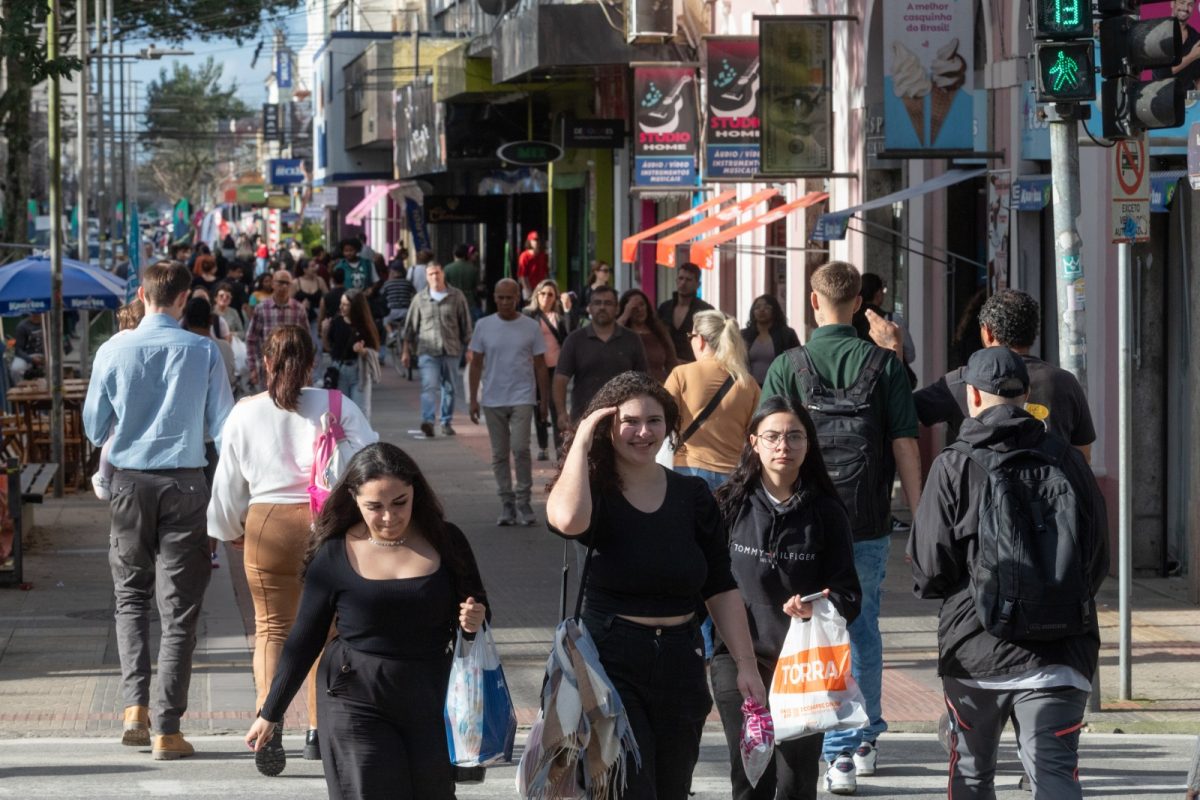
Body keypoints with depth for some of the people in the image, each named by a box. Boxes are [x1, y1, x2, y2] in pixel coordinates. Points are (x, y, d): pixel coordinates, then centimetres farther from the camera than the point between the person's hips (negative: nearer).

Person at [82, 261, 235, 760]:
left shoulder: (113, 351, -4)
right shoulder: (203, 352, -7)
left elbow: (94, 428, 5)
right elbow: (224, 425, -2)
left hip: (131, 481, 1)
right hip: (184, 483, -1)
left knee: (131, 596, 17)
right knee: (179, 607, 3)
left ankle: (136, 705, 0)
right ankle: (167, 731, 0)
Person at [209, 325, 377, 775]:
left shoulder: (245, 413, 3)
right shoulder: (337, 407, -1)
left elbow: (228, 482, 11)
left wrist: (230, 531, 27)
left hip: (268, 526, 0)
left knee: (271, 627, 5)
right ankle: (319, 731, 20)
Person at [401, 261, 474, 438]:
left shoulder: (456, 297, 4)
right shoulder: (420, 299, 6)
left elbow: (465, 324, 9)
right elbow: (410, 326, 11)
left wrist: (469, 348, 8)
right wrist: (406, 350, 9)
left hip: (451, 350, 1)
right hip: (427, 350, -1)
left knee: (449, 388, 10)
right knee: (429, 386, -16)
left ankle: (446, 422, 22)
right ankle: (428, 422, -27)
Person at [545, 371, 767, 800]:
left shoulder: (692, 496, 8)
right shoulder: (594, 490, -4)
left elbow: (721, 589, 11)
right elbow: (569, 520, -30)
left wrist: (746, 663, 4)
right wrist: (581, 442, -17)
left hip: (680, 668, 5)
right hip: (609, 665, -5)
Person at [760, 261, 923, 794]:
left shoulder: (787, 367, -4)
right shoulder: (884, 365, -1)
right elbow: (905, 445, -2)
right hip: (869, 521, 1)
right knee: (864, 629, 16)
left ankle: (840, 755, 0)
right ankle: (867, 739, 28)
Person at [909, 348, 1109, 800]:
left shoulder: (955, 466, -5)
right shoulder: (1068, 462, 5)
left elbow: (929, 568, -5)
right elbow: (1099, 560, 10)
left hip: (977, 649, -2)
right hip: (1061, 656, 2)